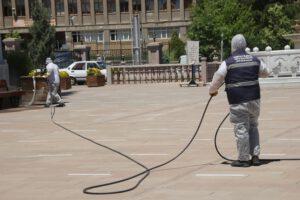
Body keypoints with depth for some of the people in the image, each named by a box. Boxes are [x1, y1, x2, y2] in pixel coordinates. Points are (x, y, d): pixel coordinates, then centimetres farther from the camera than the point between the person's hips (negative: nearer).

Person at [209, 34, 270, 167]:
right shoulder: (255, 60, 6)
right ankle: (255, 156, 18)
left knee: (241, 129, 2)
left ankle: (244, 158, 7)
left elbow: (217, 78, -4)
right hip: (254, 99, 5)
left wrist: (212, 91, 15)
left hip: (238, 101, -5)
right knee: (253, 126, 18)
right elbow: (266, 72, 21)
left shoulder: (228, 63, -7)